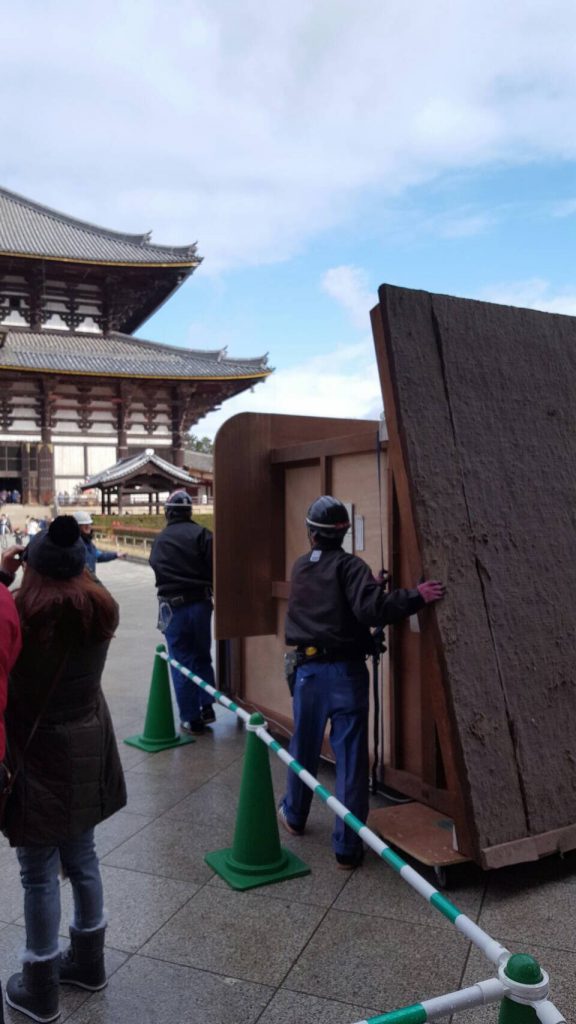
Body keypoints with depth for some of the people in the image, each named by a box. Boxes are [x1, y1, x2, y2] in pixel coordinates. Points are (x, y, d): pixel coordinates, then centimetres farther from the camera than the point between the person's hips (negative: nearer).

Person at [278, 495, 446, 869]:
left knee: (304, 747, 21)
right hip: (346, 670, -5)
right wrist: (416, 597, -25)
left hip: (309, 668, 5)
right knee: (351, 758, 2)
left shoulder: (300, 567, 6)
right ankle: (347, 846, 8)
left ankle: (294, 815, 41)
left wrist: (369, 587, 9)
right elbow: (370, 610, -26)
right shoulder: (349, 565, -12)